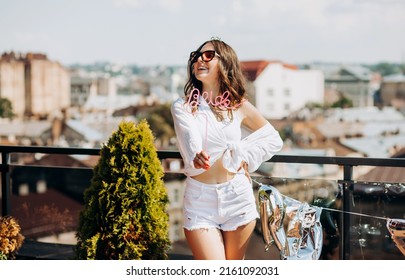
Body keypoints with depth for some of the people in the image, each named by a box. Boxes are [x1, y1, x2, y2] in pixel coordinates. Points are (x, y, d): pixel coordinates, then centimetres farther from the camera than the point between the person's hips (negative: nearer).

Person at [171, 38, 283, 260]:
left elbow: (274, 140, 15)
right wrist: (196, 159, -41)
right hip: (200, 200, -2)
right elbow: (191, 148, -19)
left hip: (237, 197, 2)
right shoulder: (183, 107, -1)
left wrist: (245, 158, 1)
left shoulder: (239, 106, 3)